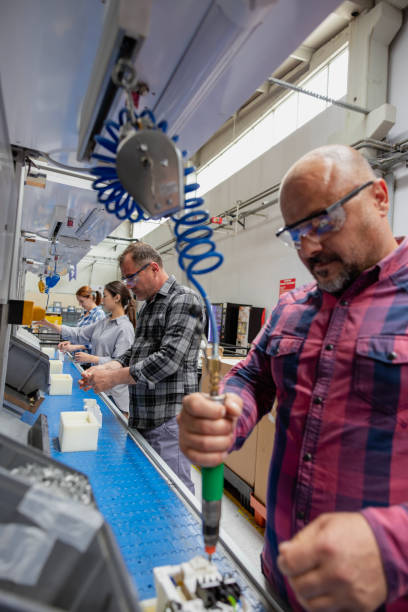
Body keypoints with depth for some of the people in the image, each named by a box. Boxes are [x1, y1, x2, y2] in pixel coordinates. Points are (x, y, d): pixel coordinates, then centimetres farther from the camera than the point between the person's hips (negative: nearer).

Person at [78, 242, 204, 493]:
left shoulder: (184, 300, -13)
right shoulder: (147, 305, 17)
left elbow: (169, 358, -22)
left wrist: (115, 377, -18)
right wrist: (107, 367, 0)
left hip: (168, 418, -9)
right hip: (142, 417, 9)